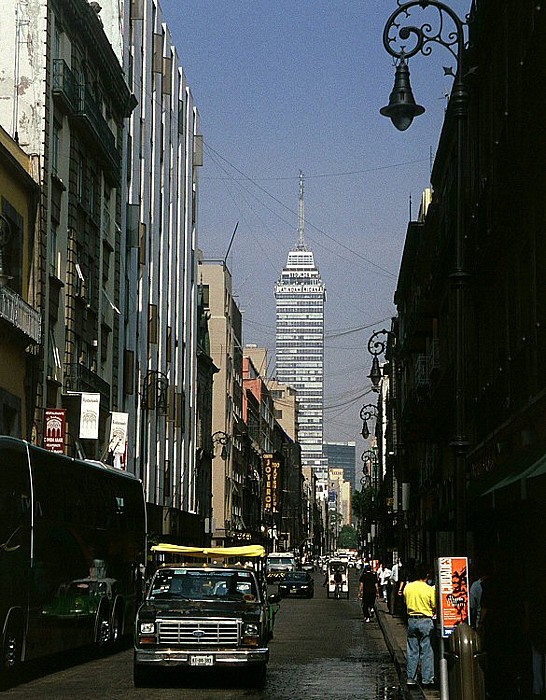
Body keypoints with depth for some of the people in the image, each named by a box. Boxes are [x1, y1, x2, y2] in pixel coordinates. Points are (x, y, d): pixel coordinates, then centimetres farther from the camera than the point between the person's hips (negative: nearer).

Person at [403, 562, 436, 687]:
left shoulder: (408, 587, 0)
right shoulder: (430, 590, -12)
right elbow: (434, 608, -7)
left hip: (411, 620, 4)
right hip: (426, 621, -4)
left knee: (412, 650, 10)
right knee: (427, 650, 3)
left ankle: (411, 677, 12)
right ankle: (427, 678, 5)